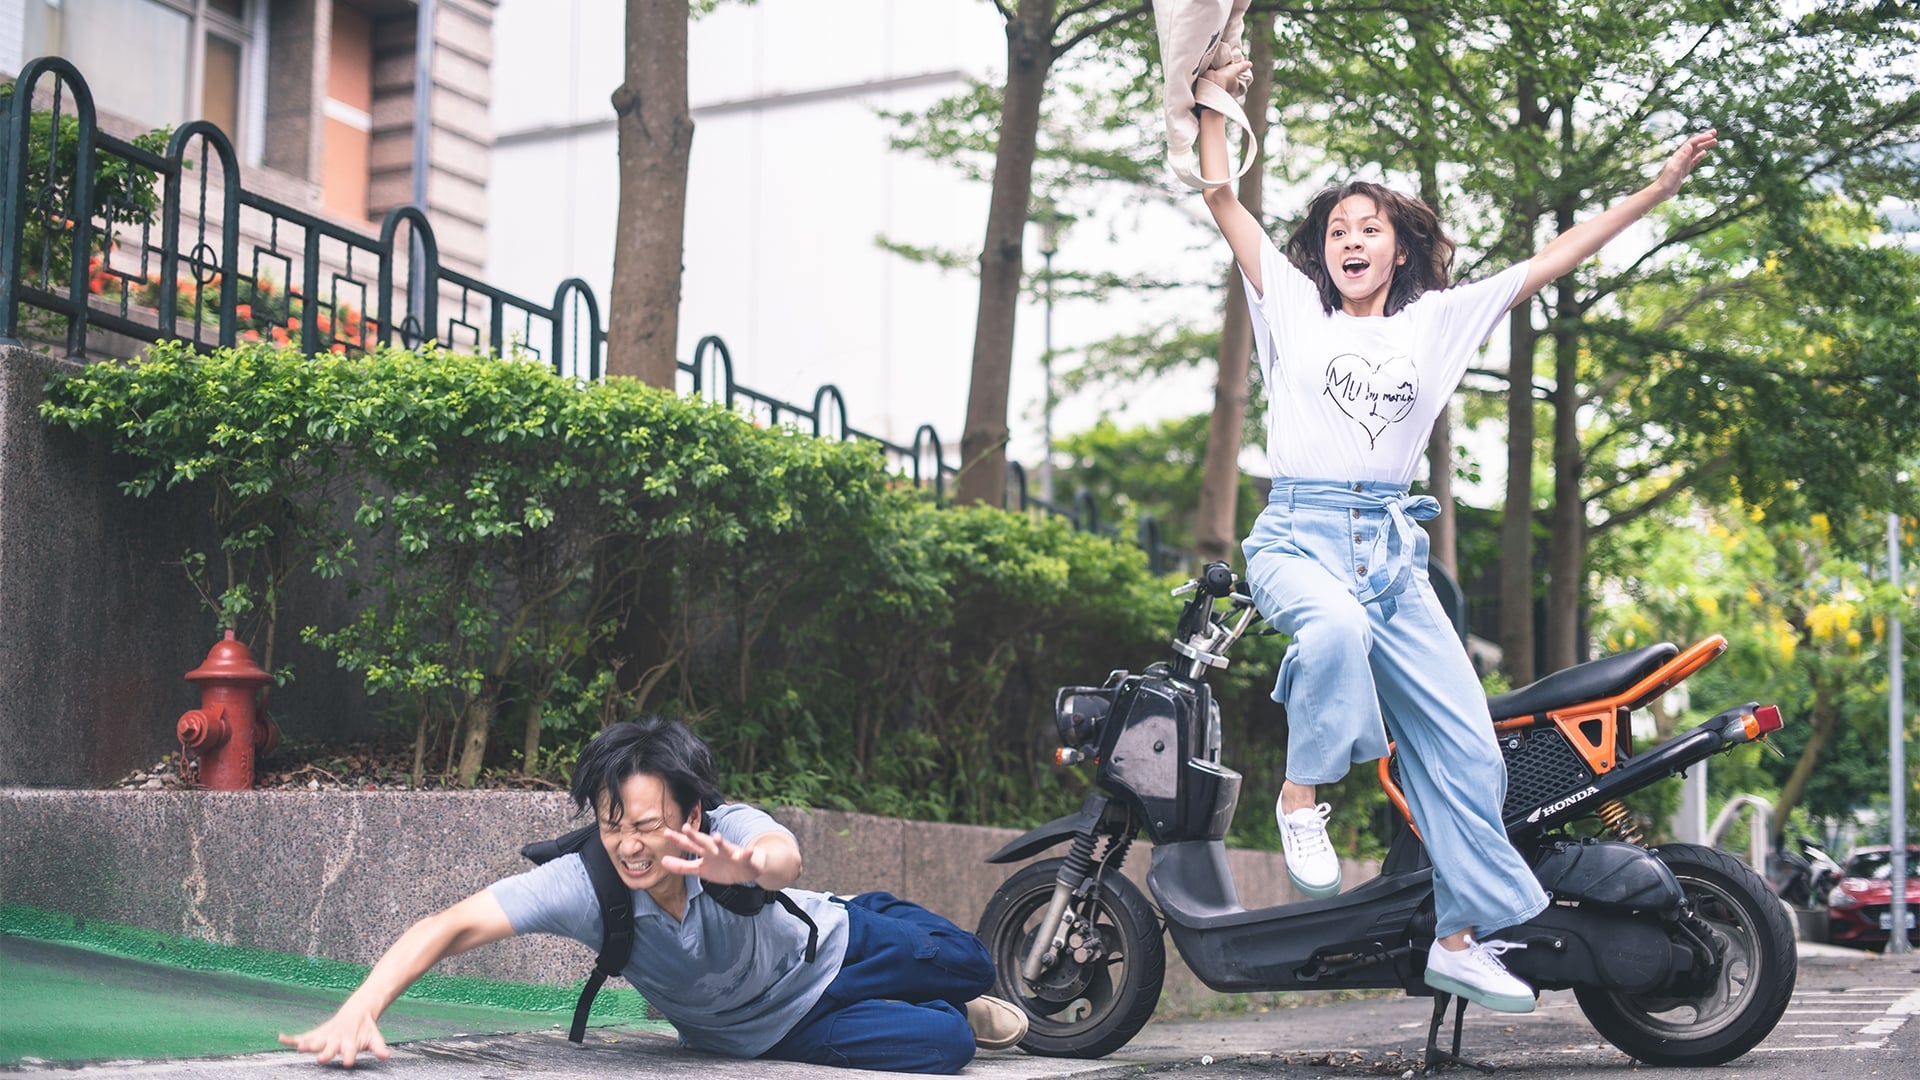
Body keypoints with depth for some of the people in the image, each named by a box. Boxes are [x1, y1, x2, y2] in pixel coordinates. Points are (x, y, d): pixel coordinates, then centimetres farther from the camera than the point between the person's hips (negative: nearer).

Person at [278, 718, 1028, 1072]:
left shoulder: (727, 831, -37)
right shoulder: (582, 885, -36)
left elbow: (786, 857, -60)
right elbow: (452, 927, -44)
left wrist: (750, 866, -86)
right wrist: (359, 1011, -61)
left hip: (830, 946, 0)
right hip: (765, 1035, 0)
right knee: (942, 1048, -14)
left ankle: (963, 1012, 50)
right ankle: (953, 1022, 24)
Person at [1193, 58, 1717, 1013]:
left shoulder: (1439, 319, 14)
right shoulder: (1292, 305, 9)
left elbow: (1554, 259, 12)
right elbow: (1220, 198, 6)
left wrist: (1658, 189, 9)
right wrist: (1214, 100, 6)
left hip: (1394, 546, 3)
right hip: (1299, 533, -3)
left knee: (1464, 742, -4)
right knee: (1337, 627, -40)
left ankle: (1461, 938, 6)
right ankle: (1300, 793, -17)